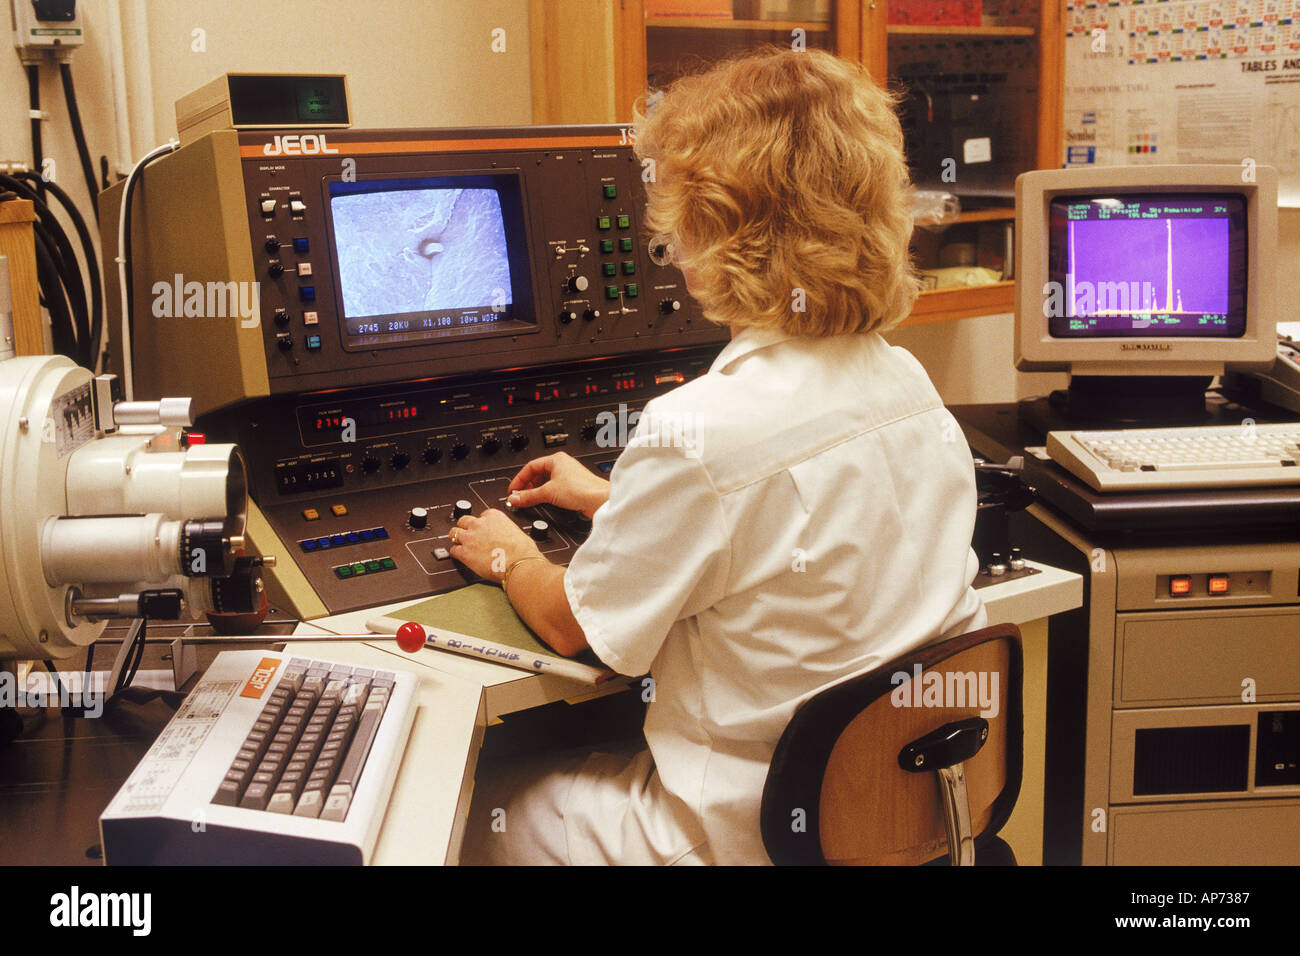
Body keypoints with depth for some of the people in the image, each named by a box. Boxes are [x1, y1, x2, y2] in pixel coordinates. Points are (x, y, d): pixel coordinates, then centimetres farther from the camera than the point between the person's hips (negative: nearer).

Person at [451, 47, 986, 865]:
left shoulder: (697, 431, -29)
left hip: (745, 832, -7)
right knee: (587, 760, 27)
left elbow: (572, 626, -12)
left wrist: (507, 557, 10)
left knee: (471, 809, 14)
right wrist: (614, 501, 25)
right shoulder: (909, 383, -4)